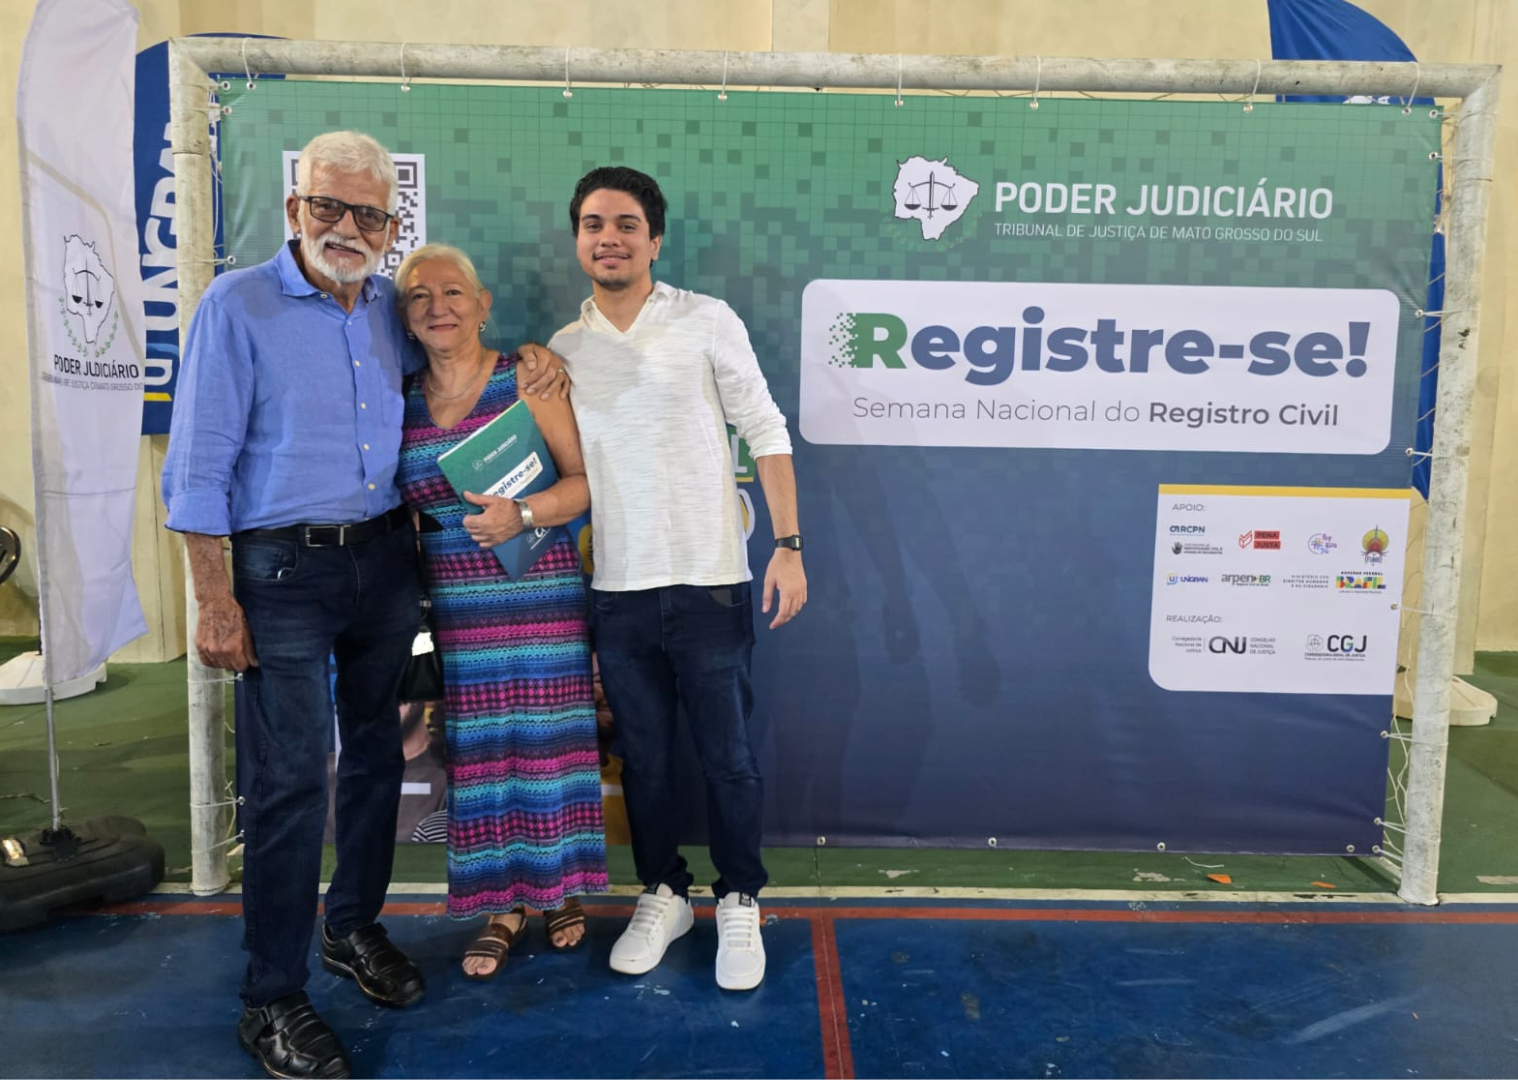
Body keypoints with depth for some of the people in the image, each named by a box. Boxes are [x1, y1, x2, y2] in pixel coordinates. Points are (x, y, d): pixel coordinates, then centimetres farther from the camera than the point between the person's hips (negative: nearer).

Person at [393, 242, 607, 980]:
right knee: (477, 748, 4)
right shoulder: (399, 405, 8)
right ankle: (501, 905, 21)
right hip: (456, 605, 3)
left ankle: (559, 888, 23)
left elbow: (585, 479, -5)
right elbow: (398, 507, 16)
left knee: (548, 737, 2)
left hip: (542, 594, -2)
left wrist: (522, 514, -20)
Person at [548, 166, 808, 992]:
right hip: (617, 592, 3)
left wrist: (788, 545, -8)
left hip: (708, 583, -3)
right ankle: (663, 895, 34)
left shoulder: (706, 322, -1)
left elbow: (766, 432, -2)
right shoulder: (562, 351, 9)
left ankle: (740, 904, 27)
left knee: (728, 759, 6)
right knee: (643, 760, 14)